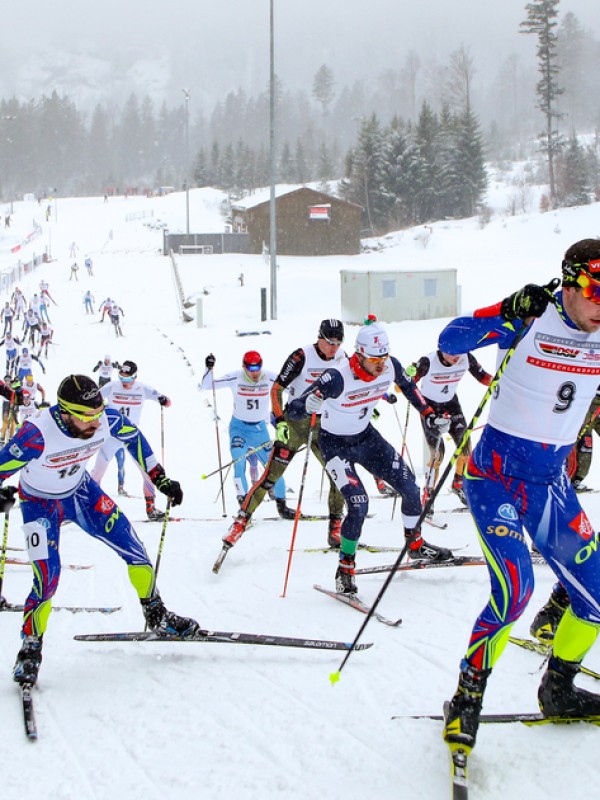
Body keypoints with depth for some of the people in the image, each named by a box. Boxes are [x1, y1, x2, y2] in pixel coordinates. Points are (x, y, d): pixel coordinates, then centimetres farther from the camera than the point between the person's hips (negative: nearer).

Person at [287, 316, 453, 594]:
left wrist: (430, 415, 5)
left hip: (366, 436, 6)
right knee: (358, 504, -20)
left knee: (410, 488, 5)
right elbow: (292, 409, -37)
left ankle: (415, 544, 32)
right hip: (335, 443, -6)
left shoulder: (390, 367, -17)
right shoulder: (338, 377, -34)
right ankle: (345, 569, 0)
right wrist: (307, 406, -59)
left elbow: (409, 386, 9)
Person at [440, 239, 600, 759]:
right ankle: (466, 703, -4)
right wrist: (509, 314, -31)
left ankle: (558, 691, 26)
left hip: (551, 481, 6)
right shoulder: (531, 320, -14)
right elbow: (450, 341, -20)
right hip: (497, 476, -6)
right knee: (514, 590, -21)